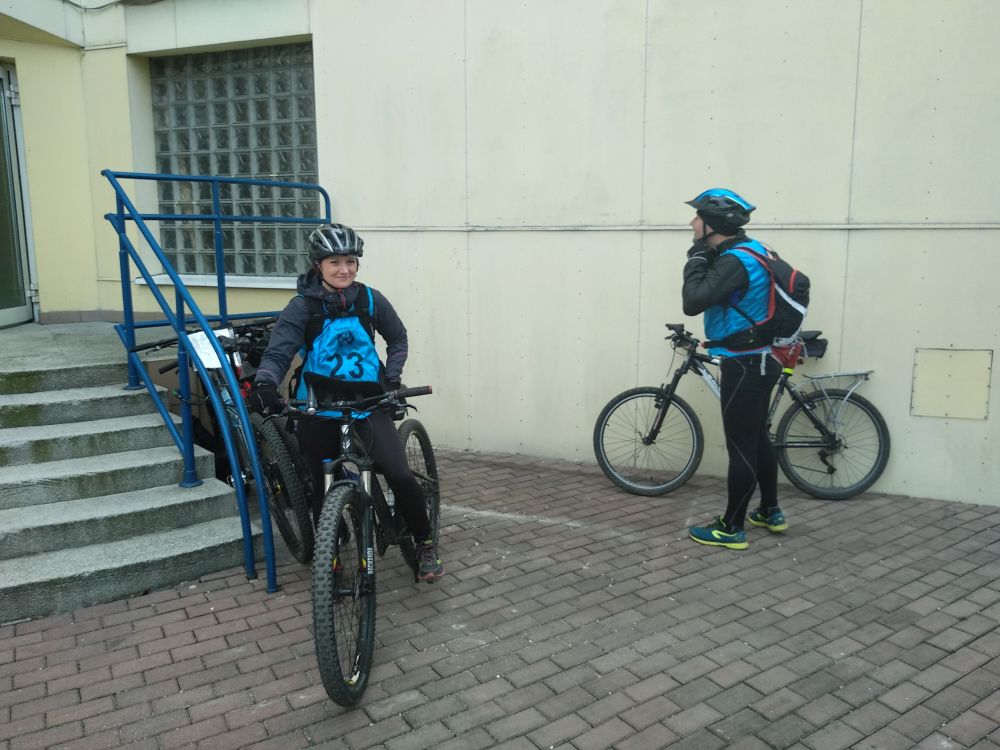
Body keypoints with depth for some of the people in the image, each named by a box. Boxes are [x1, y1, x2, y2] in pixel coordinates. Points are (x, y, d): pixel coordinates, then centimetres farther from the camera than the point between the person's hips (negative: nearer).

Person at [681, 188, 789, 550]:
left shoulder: (735, 261, -21)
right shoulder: (750, 250, 10)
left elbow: (693, 302, -29)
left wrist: (696, 257, -19)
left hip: (745, 365, -10)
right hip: (759, 360, 10)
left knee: (741, 447, -1)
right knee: (757, 439, 20)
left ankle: (731, 528, 10)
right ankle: (771, 512, 34)